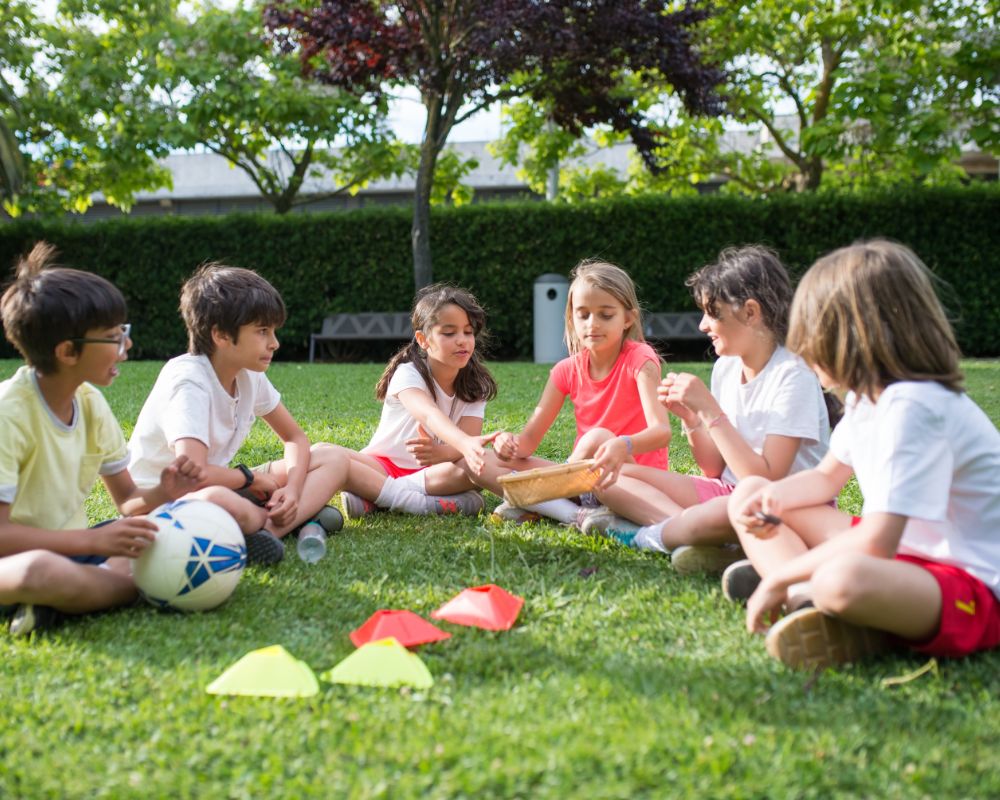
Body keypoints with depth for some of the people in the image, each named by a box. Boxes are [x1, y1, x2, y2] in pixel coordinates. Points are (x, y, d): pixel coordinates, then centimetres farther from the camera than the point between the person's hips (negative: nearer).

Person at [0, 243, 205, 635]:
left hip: (70, 547, 8)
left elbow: (127, 500, 9)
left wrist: (160, 494, -14)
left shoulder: (90, 402, 2)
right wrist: (94, 540, -30)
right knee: (42, 570, -43)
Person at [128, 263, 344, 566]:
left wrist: (292, 489, -9)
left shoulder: (250, 375, 0)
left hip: (219, 487, 9)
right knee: (217, 501, -45)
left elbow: (295, 438, 11)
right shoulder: (188, 382, -24)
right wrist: (251, 477, -17)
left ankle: (266, 530, -25)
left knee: (328, 459, -3)